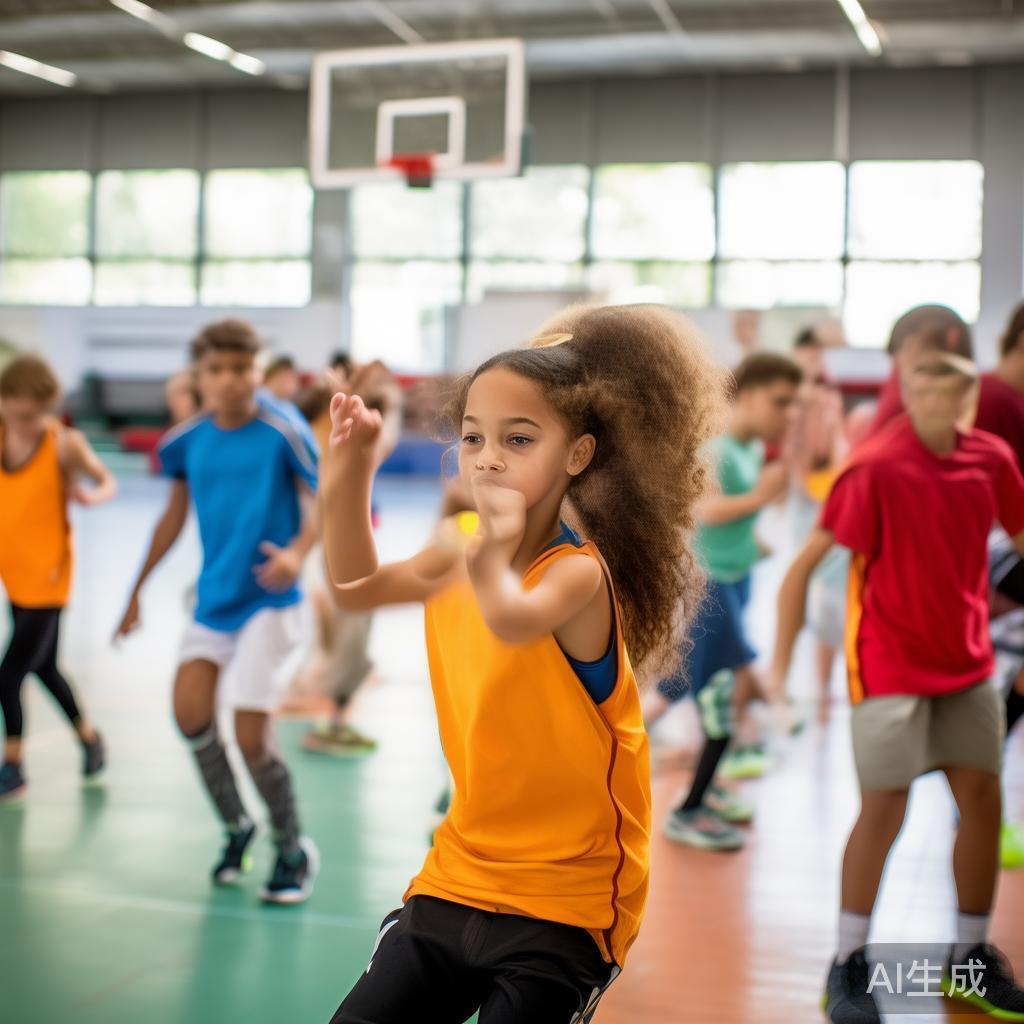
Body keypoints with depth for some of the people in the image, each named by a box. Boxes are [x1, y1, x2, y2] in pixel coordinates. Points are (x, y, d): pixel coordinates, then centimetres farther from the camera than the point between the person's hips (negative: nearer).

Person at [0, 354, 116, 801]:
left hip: (44, 577, -6)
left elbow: (108, 482, -4)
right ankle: (89, 737, 41)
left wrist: (92, 495, -25)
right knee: (43, 667, 20)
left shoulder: (65, 443, -15)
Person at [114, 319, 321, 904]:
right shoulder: (189, 439, 3)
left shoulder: (283, 431, -13)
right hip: (214, 598, 5)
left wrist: (297, 553, -31)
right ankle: (236, 827, 15)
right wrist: (138, 589, 19)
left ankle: (294, 851, 15)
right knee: (191, 711, -10)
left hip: (269, 600, -5)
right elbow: (176, 515, 16)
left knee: (251, 736, -8)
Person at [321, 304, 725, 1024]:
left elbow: (512, 619, -40)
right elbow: (358, 588, 14)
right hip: (457, 877, 7)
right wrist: (349, 477, 4)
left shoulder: (578, 571, -20)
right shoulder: (459, 558, 1)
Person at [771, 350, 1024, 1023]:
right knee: (885, 808, -3)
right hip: (892, 666, -5)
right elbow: (805, 566, -15)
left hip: (969, 665, 5)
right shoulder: (876, 468, -18)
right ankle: (849, 964, 14)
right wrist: (781, 663, -15)